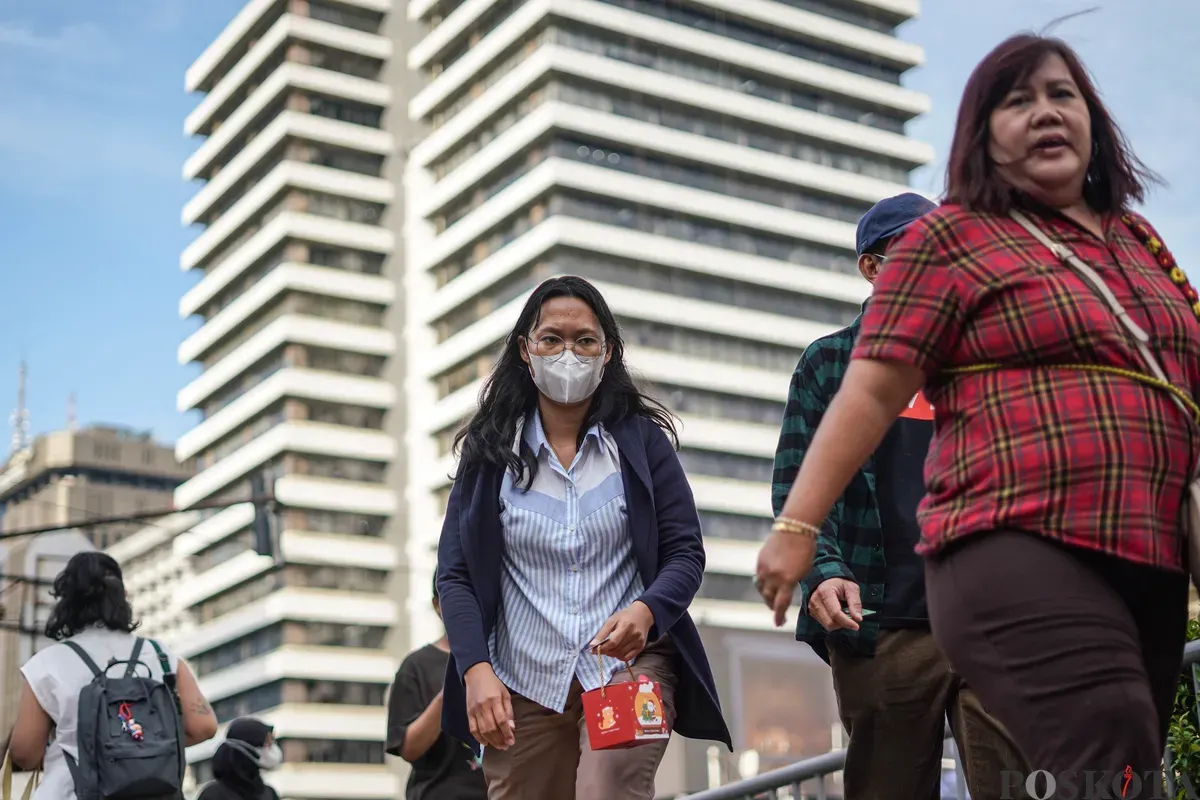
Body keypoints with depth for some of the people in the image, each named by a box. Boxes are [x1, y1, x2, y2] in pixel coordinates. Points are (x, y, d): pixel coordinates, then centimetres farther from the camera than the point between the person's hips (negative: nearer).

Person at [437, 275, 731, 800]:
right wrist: (476, 670, -13)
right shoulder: (490, 452, 7)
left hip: (628, 664, -2)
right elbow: (454, 575, 3)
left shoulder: (641, 440, 5)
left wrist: (645, 611, -21)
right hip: (523, 687, 2)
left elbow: (685, 554, 1)